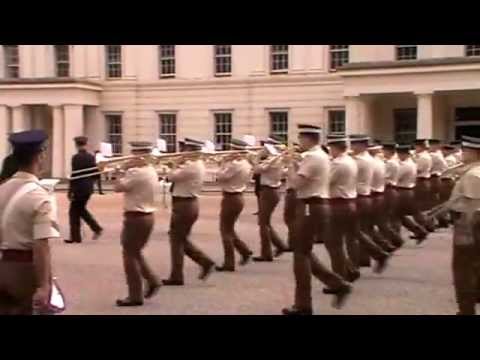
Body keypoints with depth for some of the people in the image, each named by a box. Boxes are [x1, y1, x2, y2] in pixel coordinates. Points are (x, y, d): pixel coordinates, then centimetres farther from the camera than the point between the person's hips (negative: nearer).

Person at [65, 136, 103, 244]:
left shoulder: (76, 157, -14)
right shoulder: (91, 157, 5)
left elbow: (74, 175, -16)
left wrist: (70, 191, -13)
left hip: (79, 188, -7)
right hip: (89, 188, 7)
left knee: (74, 212, 5)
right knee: (81, 209, 21)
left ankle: (75, 237, 7)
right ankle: (97, 228, 10)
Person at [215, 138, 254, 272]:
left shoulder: (235, 164, -21)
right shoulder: (247, 164, 9)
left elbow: (220, 177, -16)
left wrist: (224, 163, -6)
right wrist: (228, 163, 8)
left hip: (230, 198, -9)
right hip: (238, 197, 9)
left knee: (226, 231, 0)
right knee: (229, 229, 21)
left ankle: (229, 263, 5)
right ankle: (245, 251, 17)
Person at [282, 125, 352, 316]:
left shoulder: (312, 157, -16)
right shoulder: (321, 155, 17)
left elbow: (296, 183, -21)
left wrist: (294, 166, -6)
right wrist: (298, 165, 8)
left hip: (310, 207, -10)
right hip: (316, 205, 10)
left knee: (301, 254, -3)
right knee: (305, 252, 16)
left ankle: (303, 305, 3)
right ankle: (338, 285, 14)